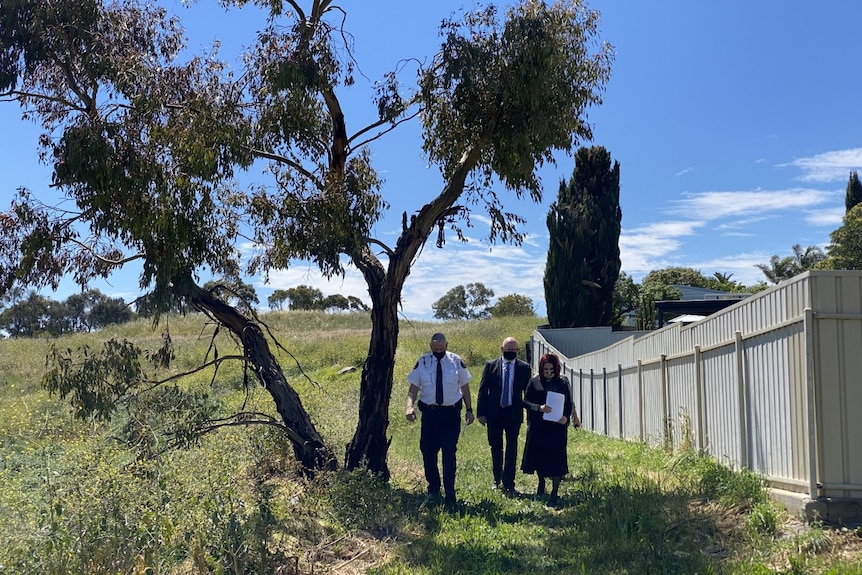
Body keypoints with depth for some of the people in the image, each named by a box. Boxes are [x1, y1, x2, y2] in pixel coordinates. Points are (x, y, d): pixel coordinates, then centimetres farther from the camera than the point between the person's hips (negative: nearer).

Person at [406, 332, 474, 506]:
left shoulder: (456, 362, -2)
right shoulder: (423, 362, -3)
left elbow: (465, 387, 7)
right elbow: (413, 388, -3)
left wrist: (469, 409, 4)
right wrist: (410, 407, -20)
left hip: (451, 413, -1)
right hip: (429, 412, 1)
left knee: (449, 452, -4)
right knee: (428, 451, 9)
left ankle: (449, 492, 1)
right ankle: (433, 487, 29)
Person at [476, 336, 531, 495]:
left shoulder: (524, 367, 0)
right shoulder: (491, 365, 0)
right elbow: (483, 390, 1)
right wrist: (481, 413, -3)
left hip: (513, 412, -1)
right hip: (494, 412, 1)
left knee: (511, 448, -1)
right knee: (496, 447, 13)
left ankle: (508, 483, 5)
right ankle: (497, 479, 29)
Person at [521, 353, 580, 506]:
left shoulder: (563, 382, 1)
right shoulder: (534, 382, -1)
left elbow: (569, 403, 5)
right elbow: (525, 401, -2)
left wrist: (566, 416, -15)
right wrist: (539, 407, -20)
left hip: (557, 426, 0)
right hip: (538, 426, 0)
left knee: (556, 458, -2)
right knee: (539, 455, 9)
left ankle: (554, 492, 6)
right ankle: (541, 482, 36)